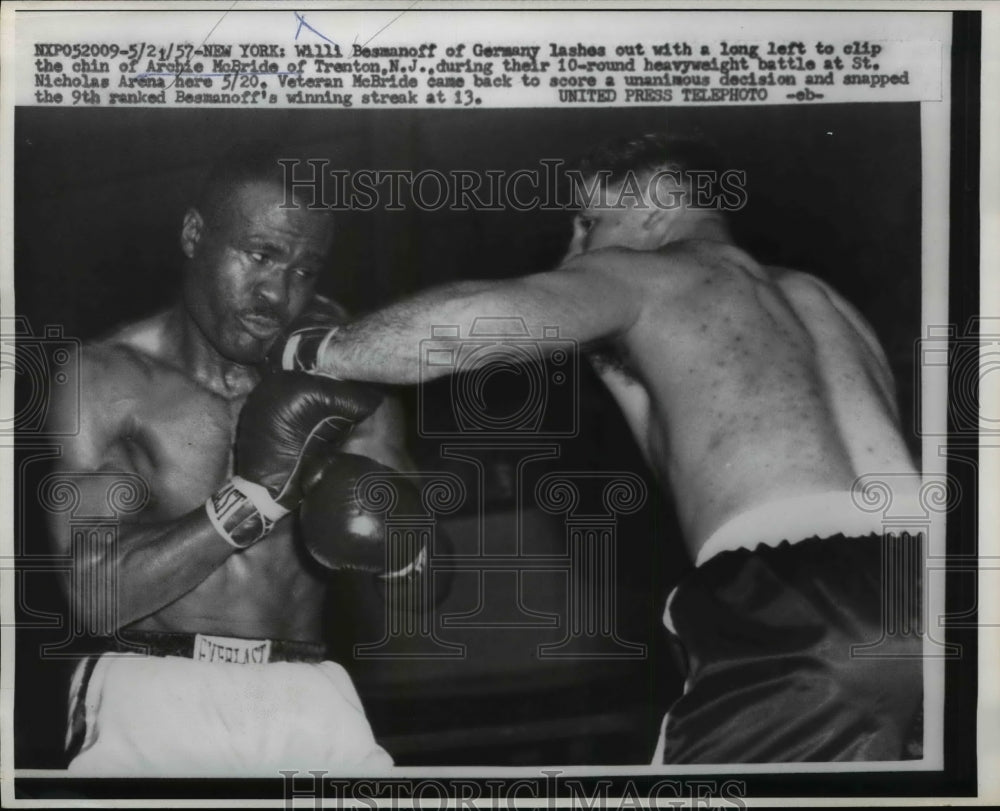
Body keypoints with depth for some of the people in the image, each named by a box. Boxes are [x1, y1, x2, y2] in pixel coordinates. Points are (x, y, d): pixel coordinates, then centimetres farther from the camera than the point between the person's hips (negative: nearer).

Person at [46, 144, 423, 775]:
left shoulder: (338, 382, 5)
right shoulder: (108, 378, -1)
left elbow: (426, 583, 7)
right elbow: (96, 595, -10)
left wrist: (395, 539, -14)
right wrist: (253, 495, -18)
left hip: (308, 699, 2)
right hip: (153, 697, -1)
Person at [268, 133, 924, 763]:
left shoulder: (636, 273, 9)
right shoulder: (818, 299, 30)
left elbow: (474, 318, -9)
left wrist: (304, 353, 4)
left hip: (795, 605, -7)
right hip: (913, 584, 7)